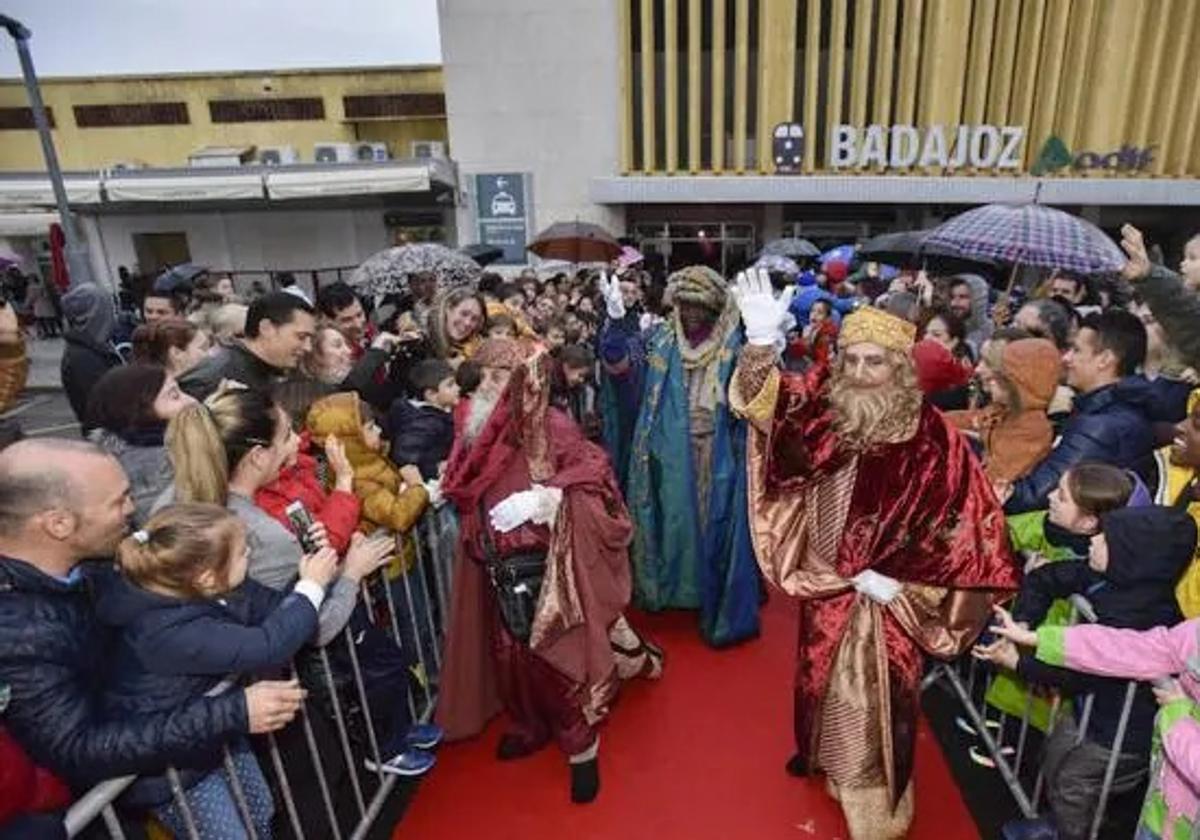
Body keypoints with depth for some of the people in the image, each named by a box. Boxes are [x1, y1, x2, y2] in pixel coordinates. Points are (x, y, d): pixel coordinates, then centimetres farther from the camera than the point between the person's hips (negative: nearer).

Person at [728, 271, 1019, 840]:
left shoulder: (931, 438, -19)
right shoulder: (823, 408, -10)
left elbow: (966, 520, -15)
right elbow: (767, 401, -26)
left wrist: (899, 579, -15)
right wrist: (761, 343, -46)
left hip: (885, 594, -3)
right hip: (824, 583, 4)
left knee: (874, 699, 10)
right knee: (820, 677, 25)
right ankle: (818, 750, 54)